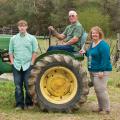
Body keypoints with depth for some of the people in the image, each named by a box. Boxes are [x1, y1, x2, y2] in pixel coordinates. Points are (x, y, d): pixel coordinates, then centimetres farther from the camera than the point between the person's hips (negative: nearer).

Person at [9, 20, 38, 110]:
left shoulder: (32, 38, 1)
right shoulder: (13, 39, 8)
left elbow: (35, 52, 0)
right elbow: (11, 51, 12)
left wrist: (32, 63, -7)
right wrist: (12, 62, 2)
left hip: (28, 65, -2)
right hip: (17, 66, 2)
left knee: (28, 86, 2)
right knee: (18, 86, 5)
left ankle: (29, 103, 13)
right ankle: (19, 104, 13)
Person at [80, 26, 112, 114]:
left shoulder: (103, 45, -16)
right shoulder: (92, 44, 13)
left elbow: (105, 59, -22)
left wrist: (101, 71, -25)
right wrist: (85, 52, 8)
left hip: (100, 72, -10)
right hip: (93, 71, 10)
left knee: (101, 90, -7)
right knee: (97, 90, 15)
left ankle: (106, 109, 4)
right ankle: (101, 107, 26)